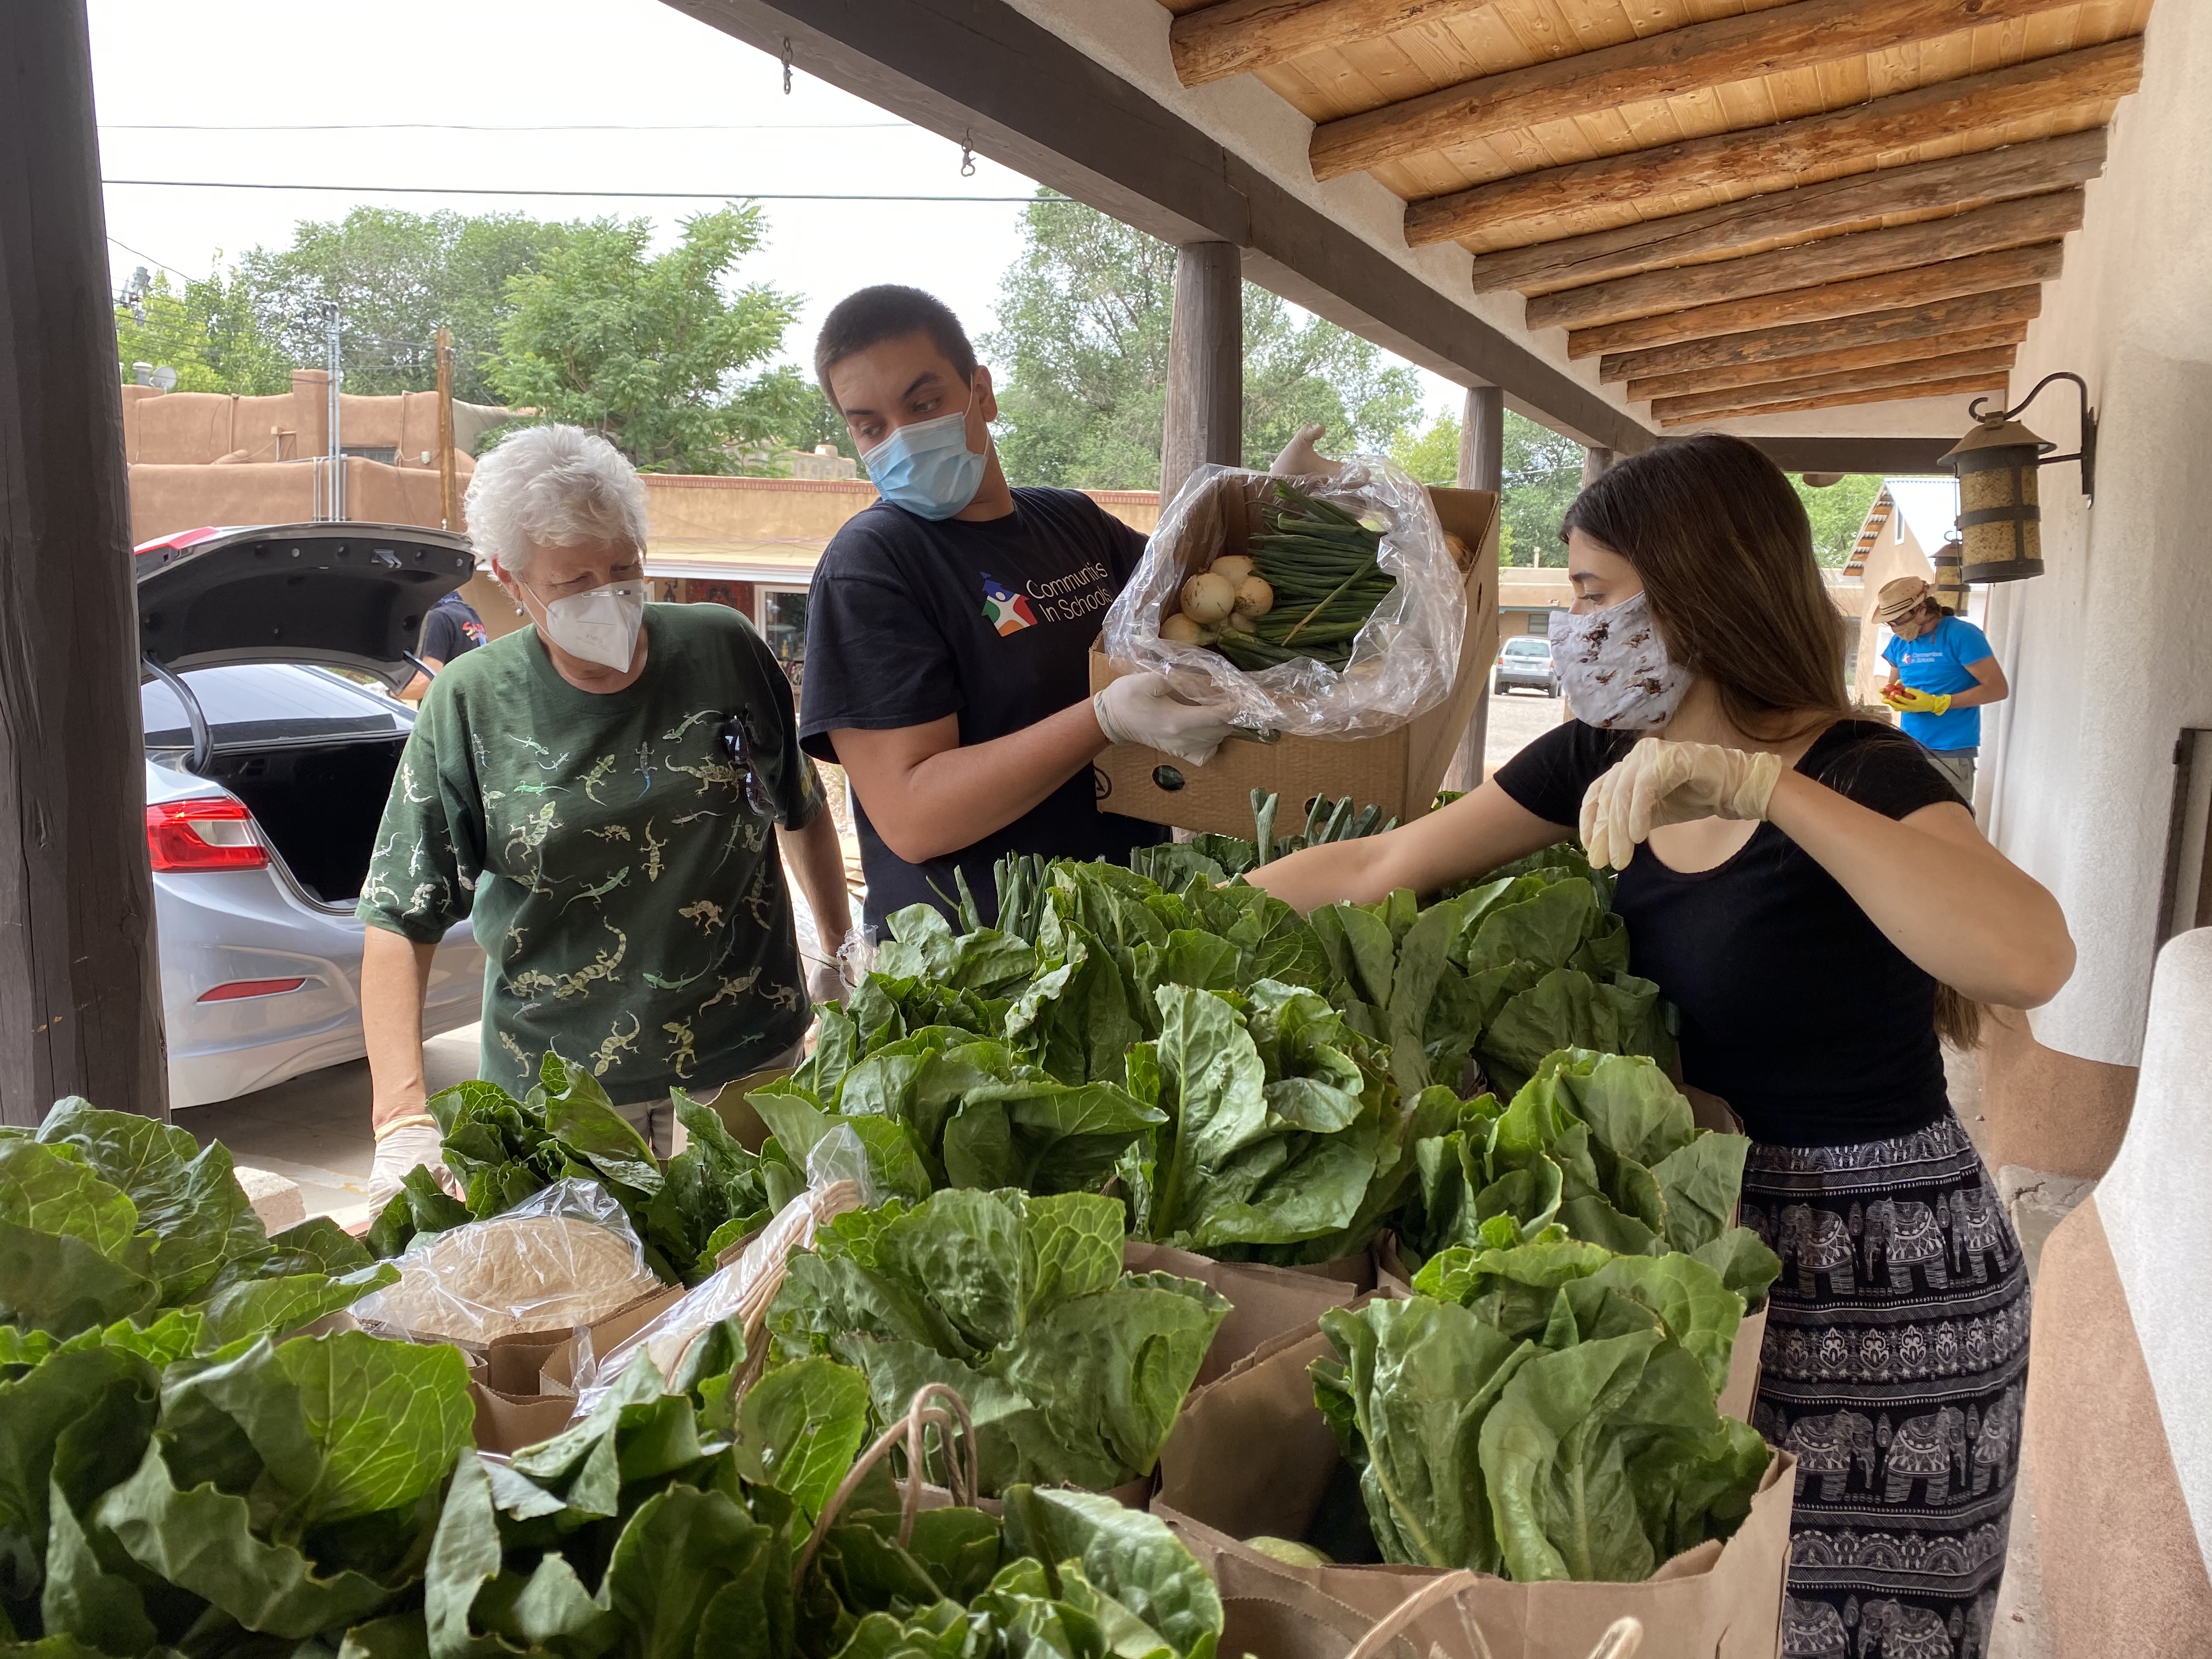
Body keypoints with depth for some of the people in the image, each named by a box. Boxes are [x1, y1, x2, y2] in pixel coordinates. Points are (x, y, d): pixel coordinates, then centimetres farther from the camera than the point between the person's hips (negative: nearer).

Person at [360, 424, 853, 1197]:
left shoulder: (726, 649, -5)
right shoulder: (470, 705, -9)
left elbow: (802, 812, 10)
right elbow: (399, 921, -10)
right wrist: (403, 1120, -21)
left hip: (754, 1051, 2)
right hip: (564, 1087, -1)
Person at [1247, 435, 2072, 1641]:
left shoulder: (1860, 775, -19)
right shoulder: (1605, 759, -2)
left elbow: (2031, 958, -38)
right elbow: (1380, 866, 3)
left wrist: (1753, 785, -41)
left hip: (1879, 1280, -5)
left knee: (1834, 1614, 12)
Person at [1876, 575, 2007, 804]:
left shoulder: (1962, 635, -10)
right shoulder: (1899, 642, 10)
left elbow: (1998, 689, -13)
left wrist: (1936, 703, -19)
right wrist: (1892, 694, -2)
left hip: (1951, 753, -6)